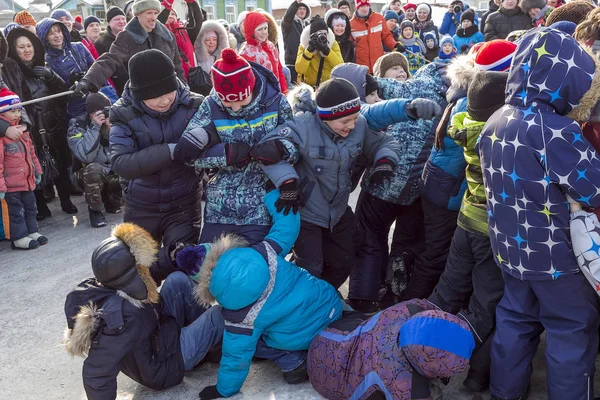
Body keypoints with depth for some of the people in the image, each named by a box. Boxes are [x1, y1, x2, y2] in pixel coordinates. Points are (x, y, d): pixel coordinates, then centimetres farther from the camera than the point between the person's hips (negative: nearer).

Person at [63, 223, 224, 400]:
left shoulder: (97, 287, -17)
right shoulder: (126, 316, -41)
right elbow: (96, 374, -38)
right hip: (164, 367, -7)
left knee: (178, 280, 1)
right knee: (220, 313, -5)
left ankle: (207, 326, 19)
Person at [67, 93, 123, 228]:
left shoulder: (112, 122, -3)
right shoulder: (77, 126, -15)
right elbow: (86, 156, -31)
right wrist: (94, 127, -31)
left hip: (113, 173, 5)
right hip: (89, 174, -5)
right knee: (94, 169, -36)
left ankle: (110, 200, 13)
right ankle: (95, 209, -13)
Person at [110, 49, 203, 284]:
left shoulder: (193, 105, -12)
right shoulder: (125, 114, -14)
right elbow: (120, 163, -25)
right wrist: (170, 151, -36)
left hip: (183, 204, -1)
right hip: (141, 207, 1)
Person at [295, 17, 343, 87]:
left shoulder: (333, 43, -2)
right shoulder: (304, 45, -4)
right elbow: (300, 70, -16)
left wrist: (326, 50, -23)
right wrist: (310, 49, -22)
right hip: (309, 85, -1)